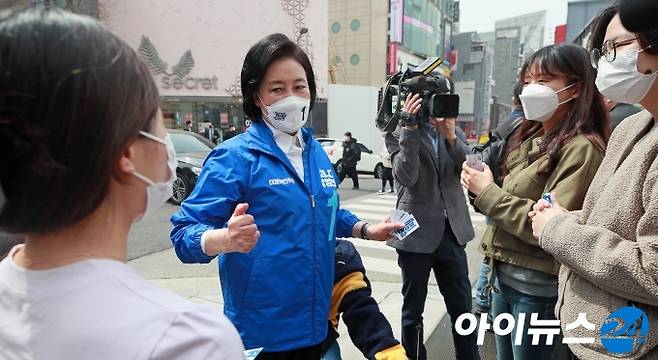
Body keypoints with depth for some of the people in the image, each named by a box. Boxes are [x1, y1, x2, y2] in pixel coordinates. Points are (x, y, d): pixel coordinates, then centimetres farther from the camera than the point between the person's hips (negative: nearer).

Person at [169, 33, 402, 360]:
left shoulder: (316, 153, 5)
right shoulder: (235, 157, -16)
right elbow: (184, 233, -19)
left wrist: (366, 230, 7)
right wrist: (226, 239, -38)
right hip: (261, 330, -6)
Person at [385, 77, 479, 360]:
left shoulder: (454, 130, 9)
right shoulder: (398, 133, -5)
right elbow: (406, 177, -19)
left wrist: (451, 137, -16)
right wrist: (410, 129, -22)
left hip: (452, 231, 4)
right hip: (417, 232, -3)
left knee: (462, 308, 12)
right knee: (413, 309, 12)